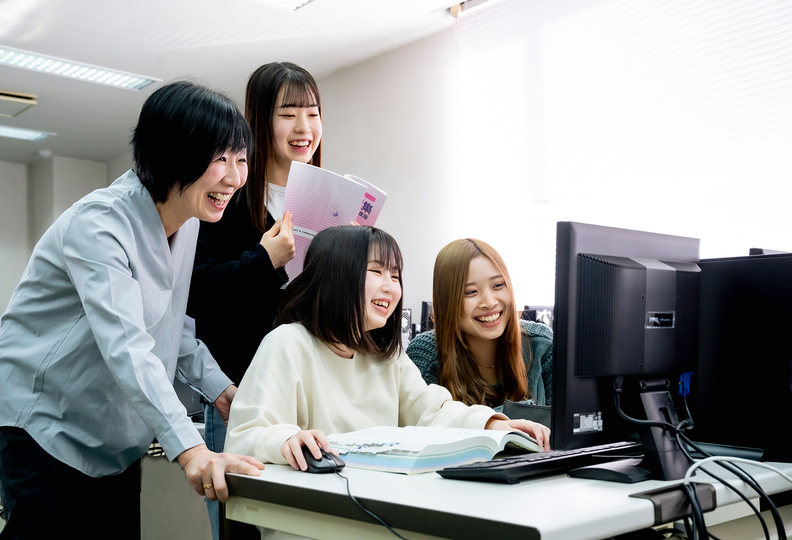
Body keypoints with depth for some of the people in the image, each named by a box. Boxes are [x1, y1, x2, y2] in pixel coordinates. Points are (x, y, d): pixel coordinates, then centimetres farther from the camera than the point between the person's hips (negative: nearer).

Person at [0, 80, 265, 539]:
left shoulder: (188, 220, 0)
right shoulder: (99, 223, -25)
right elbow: (125, 345, -37)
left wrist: (221, 387, -3)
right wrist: (190, 449, -46)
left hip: (114, 432, 7)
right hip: (42, 420, -7)